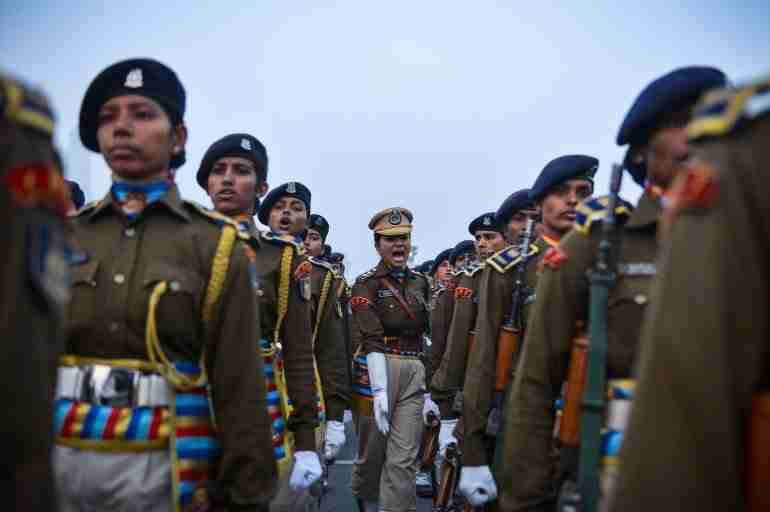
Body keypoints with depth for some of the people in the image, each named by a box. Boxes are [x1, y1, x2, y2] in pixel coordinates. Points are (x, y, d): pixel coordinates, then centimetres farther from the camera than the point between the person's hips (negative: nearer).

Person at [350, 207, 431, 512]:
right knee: (372, 450, 12)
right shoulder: (366, 284, -5)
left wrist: (429, 380, 13)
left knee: (404, 458, -2)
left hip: (415, 373, 4)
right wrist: (379, 389, -22)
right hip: (377, 370, -3)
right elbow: (371, 341, -14)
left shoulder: (420, 283, 11)